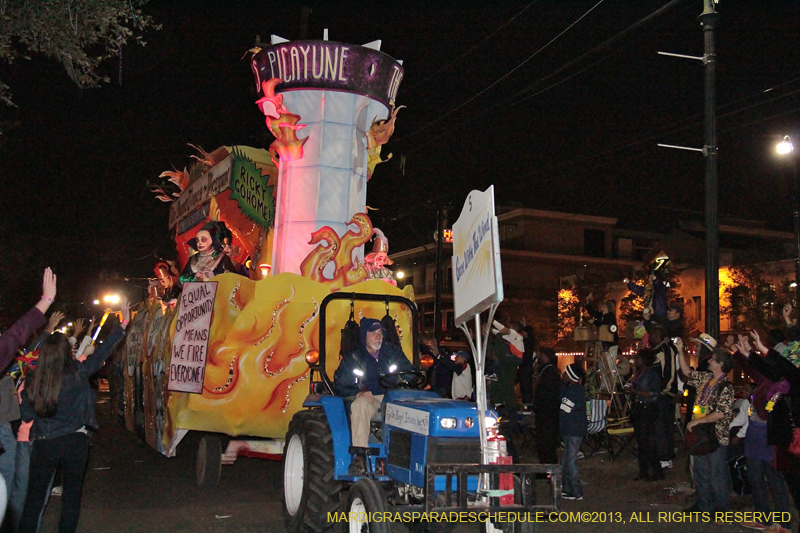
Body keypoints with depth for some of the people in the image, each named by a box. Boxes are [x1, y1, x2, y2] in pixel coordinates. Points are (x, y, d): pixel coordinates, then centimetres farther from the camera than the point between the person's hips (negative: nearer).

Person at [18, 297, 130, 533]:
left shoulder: (32, 380, -5)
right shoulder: (77, 373, -11)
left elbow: (27, 415, 3)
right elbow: (102, 353, -5)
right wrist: (123, 324, 1)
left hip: (43, 445, 1)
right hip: (74, 442, -1)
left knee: (34, 498, 11)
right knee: (71, 495, 13)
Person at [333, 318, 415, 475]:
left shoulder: (392, 352, 12)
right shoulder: (353, 358, 7)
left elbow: (410, 372, 16)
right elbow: (339, 385, 2)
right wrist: (358, 393, -17)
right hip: (367, 399, -1)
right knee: (360, 404, -37)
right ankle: (360, 456, -42)